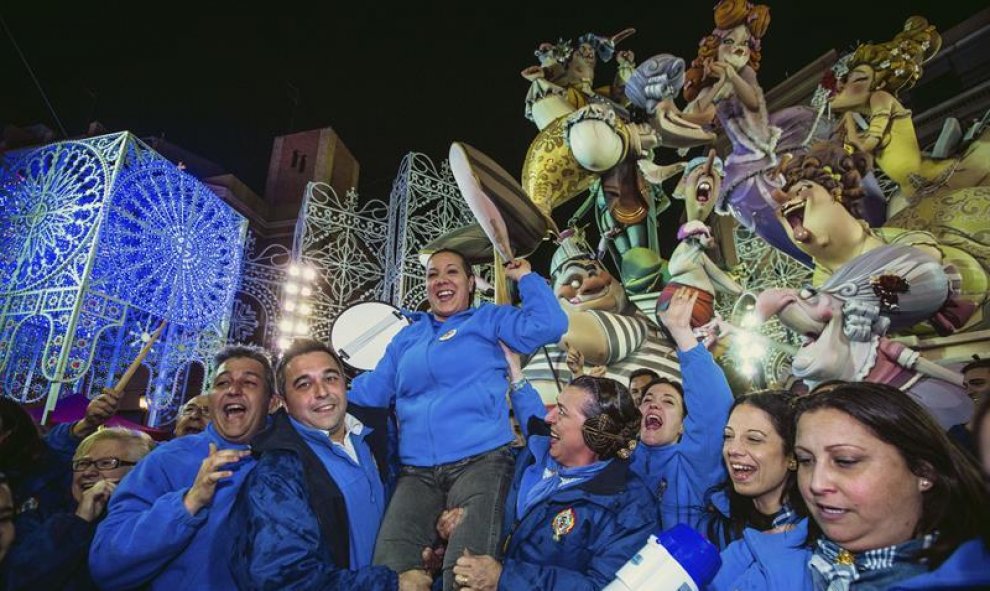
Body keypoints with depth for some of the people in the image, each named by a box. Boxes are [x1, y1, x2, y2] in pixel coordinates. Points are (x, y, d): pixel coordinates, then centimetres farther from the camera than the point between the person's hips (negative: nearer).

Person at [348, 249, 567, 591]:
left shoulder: (489, 319, 12)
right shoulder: (407, 337, 23)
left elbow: (549, 325, -2)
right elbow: (371, 390, 22)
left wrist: (524, 277, 3)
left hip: (481, 460, -3)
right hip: (417, 472, 4)